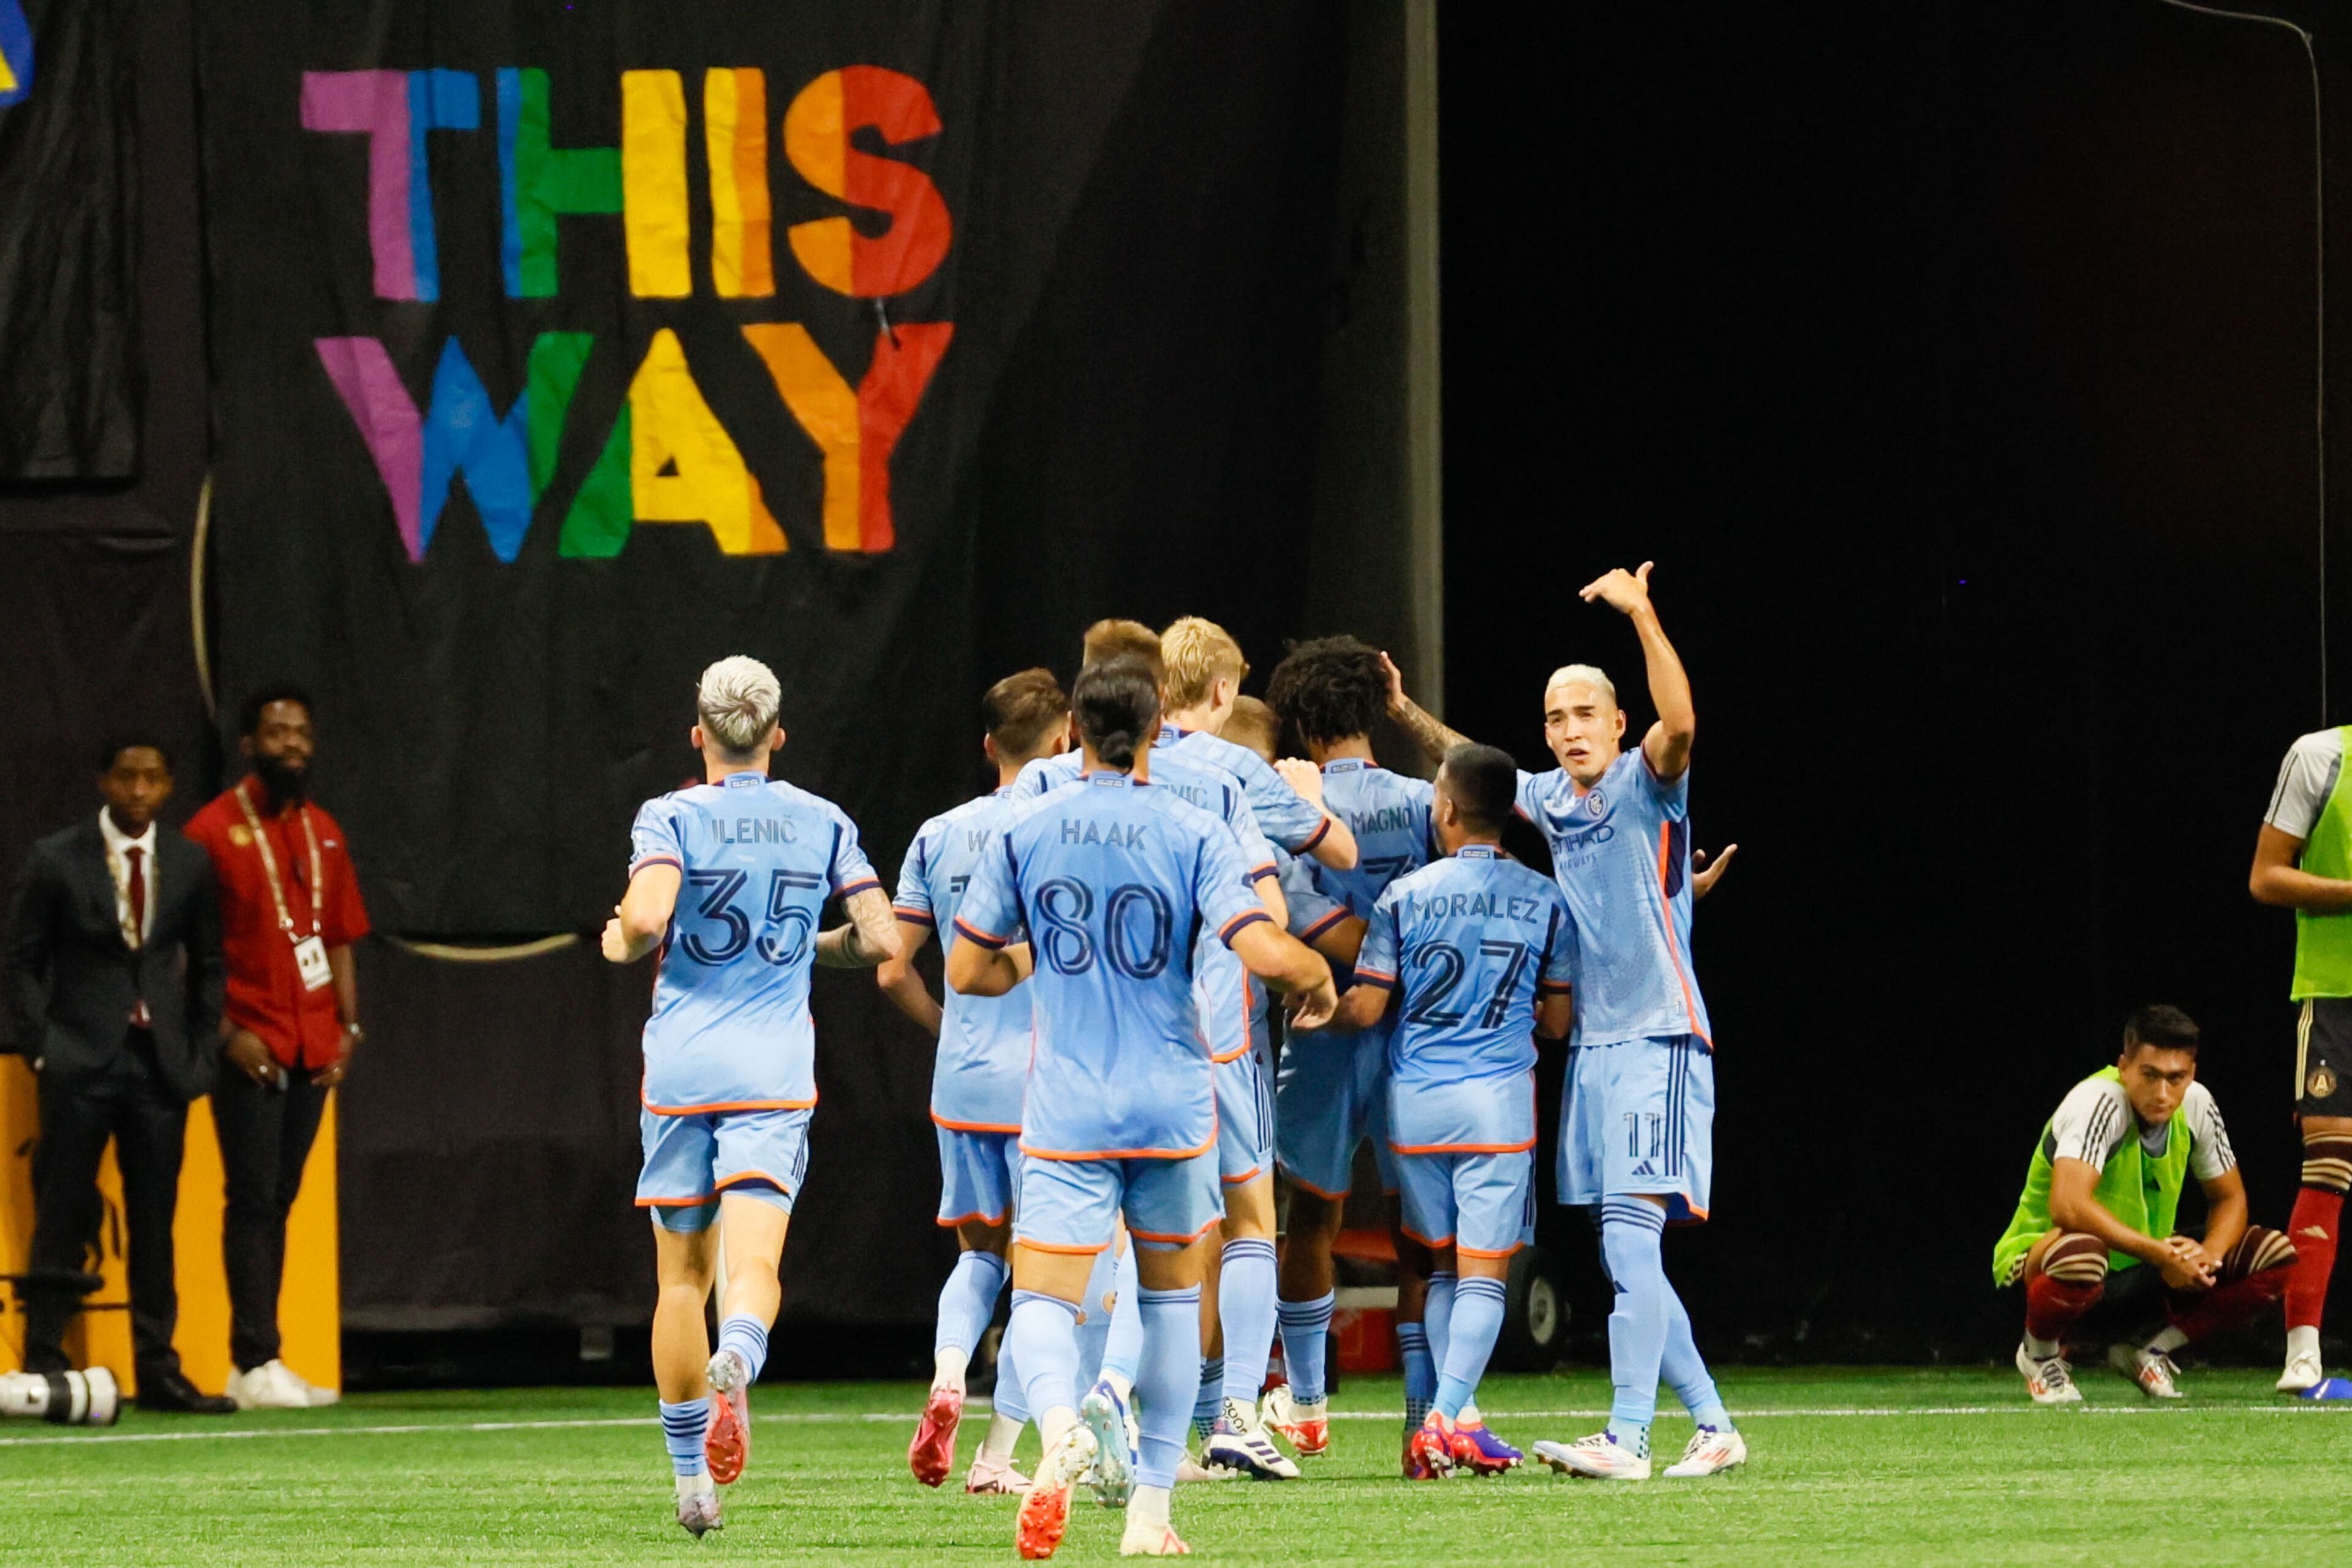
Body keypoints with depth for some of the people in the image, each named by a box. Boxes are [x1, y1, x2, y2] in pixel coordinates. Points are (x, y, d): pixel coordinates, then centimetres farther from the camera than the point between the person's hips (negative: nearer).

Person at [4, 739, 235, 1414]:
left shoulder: (190, 865, 8)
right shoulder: (56, 862, -1)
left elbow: (207, 967, 15)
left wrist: (200, 1054, 6)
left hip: (161, 1062, 3)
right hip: (81, 1063, -3)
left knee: (155, 1222, 5)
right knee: (63, 1217, -3)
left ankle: (158, 1368, 9)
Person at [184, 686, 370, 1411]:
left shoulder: (324, 834, 15)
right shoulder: (214, 830, -5)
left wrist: (348, 1027, 7)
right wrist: (227, 1032, -14)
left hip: (313, 1050, 6)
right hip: (252, 1048, -6)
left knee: (279, 1201, 8)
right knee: (253, 1201, -8)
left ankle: (258, 1364, 11)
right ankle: (256, 1363, -10)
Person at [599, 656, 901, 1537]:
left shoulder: (673, 818, -2)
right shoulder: (821, 824, 6)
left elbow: (648, 916, -19)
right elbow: (880, 940, 5)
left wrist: (621, 941, 4)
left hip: (680, 1066, -1)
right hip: (773, 1069, 1)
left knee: (682, 1278, 10)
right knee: (754, 1263, -9)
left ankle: (693, 1481, 14)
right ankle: (734, 1364, -44)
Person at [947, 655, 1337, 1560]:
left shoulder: (1027, 832, 1)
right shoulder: (1191, 833, -5)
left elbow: (966, 969, 6)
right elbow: (1263, 951, -16)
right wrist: (1317, 976, 6)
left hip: (1066, 1107, 0)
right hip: (1172, 1105, 0)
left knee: (1043, 1301, -3)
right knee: (1172, 1294, 18)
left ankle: (1060, 1424, -37)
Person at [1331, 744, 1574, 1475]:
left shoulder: (1405, 897, -3)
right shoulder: (1544, 901, 1)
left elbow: (1365, 1009, -3)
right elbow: (1557, 1021, 7)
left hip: (1415, 1100, 1)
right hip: (1498, 1099, -1)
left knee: (1446, 1269, 14)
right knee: (1484, 1272, -1)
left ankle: (1456, 1418, 7)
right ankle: (1447, 1417, -16)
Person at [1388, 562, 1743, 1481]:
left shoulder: (1644, 785, -6)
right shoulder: (1552, 799, 14)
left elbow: (1679, 723, -28)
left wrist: (1642, 614, -34)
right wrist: (1406, 715, 28)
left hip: (1659, 1039, -8)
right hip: (1594, 1048, 8)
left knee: (1630, 1235, -15)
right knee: (1628, 1260, 8)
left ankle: (1626, 1439, -19)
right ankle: (1713, 1428, 16)